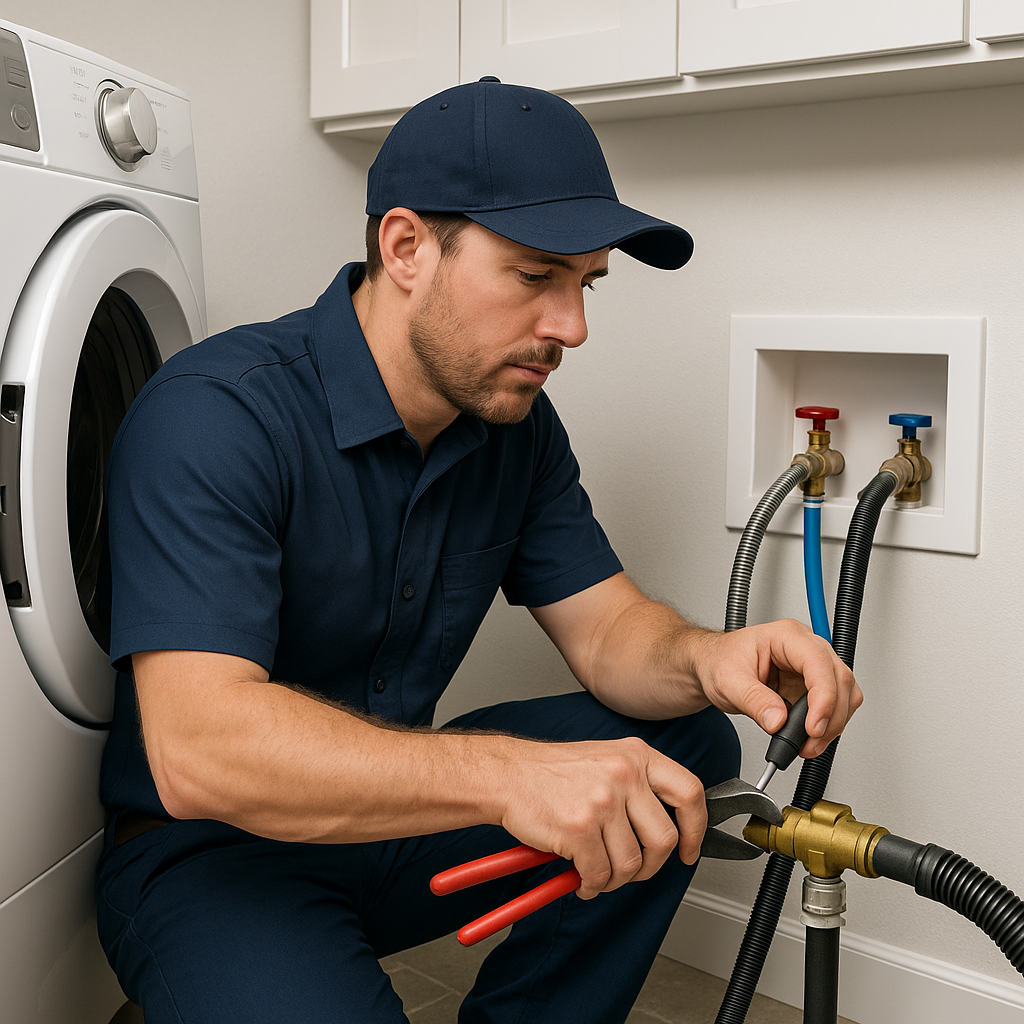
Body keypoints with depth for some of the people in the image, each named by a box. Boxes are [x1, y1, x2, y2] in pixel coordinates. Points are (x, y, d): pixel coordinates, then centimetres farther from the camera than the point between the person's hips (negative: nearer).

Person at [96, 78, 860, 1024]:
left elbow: (605, 627, -2)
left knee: (686, 740, -6)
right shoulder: (215, 415, -24)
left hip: (390, 808, 7)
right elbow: (196, 746, -34)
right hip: (210, 849, -6)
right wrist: (505, 774, -45)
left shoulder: (517, 422, -1)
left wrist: (708, 659, -26)